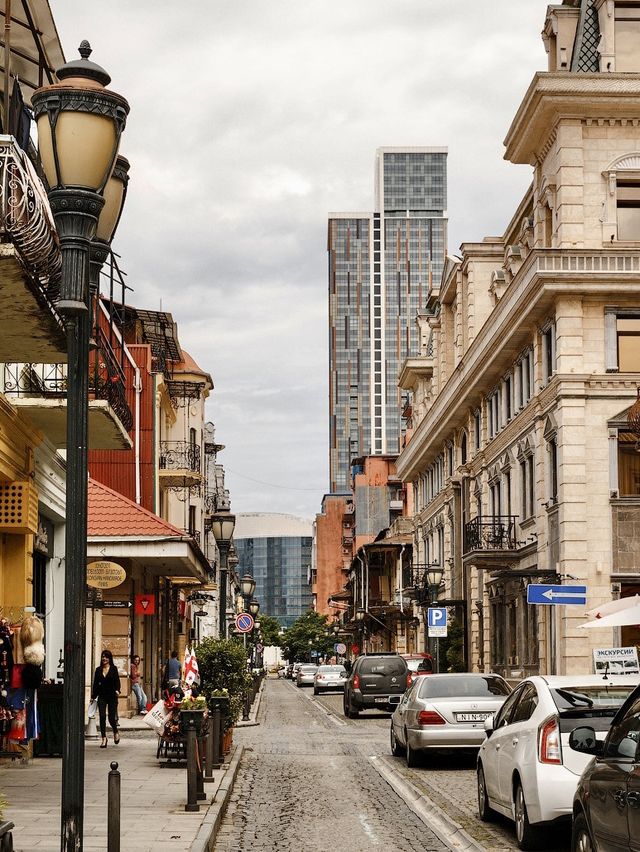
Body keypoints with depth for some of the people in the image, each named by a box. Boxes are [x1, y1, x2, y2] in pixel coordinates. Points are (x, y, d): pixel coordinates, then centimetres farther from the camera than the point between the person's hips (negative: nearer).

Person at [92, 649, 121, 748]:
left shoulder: (113, 669, 0)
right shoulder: (98, 670, 8)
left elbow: (117, 681, -7)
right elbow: (95, 683, 10)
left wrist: (117, 690, -24)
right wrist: (93, 695, 6)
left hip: (112, 696, -2)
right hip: (102, 696, 2)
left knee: (112, 717, 0)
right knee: (102, 717, -7)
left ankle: (115, 732, 30)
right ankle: (104, 739, -2)